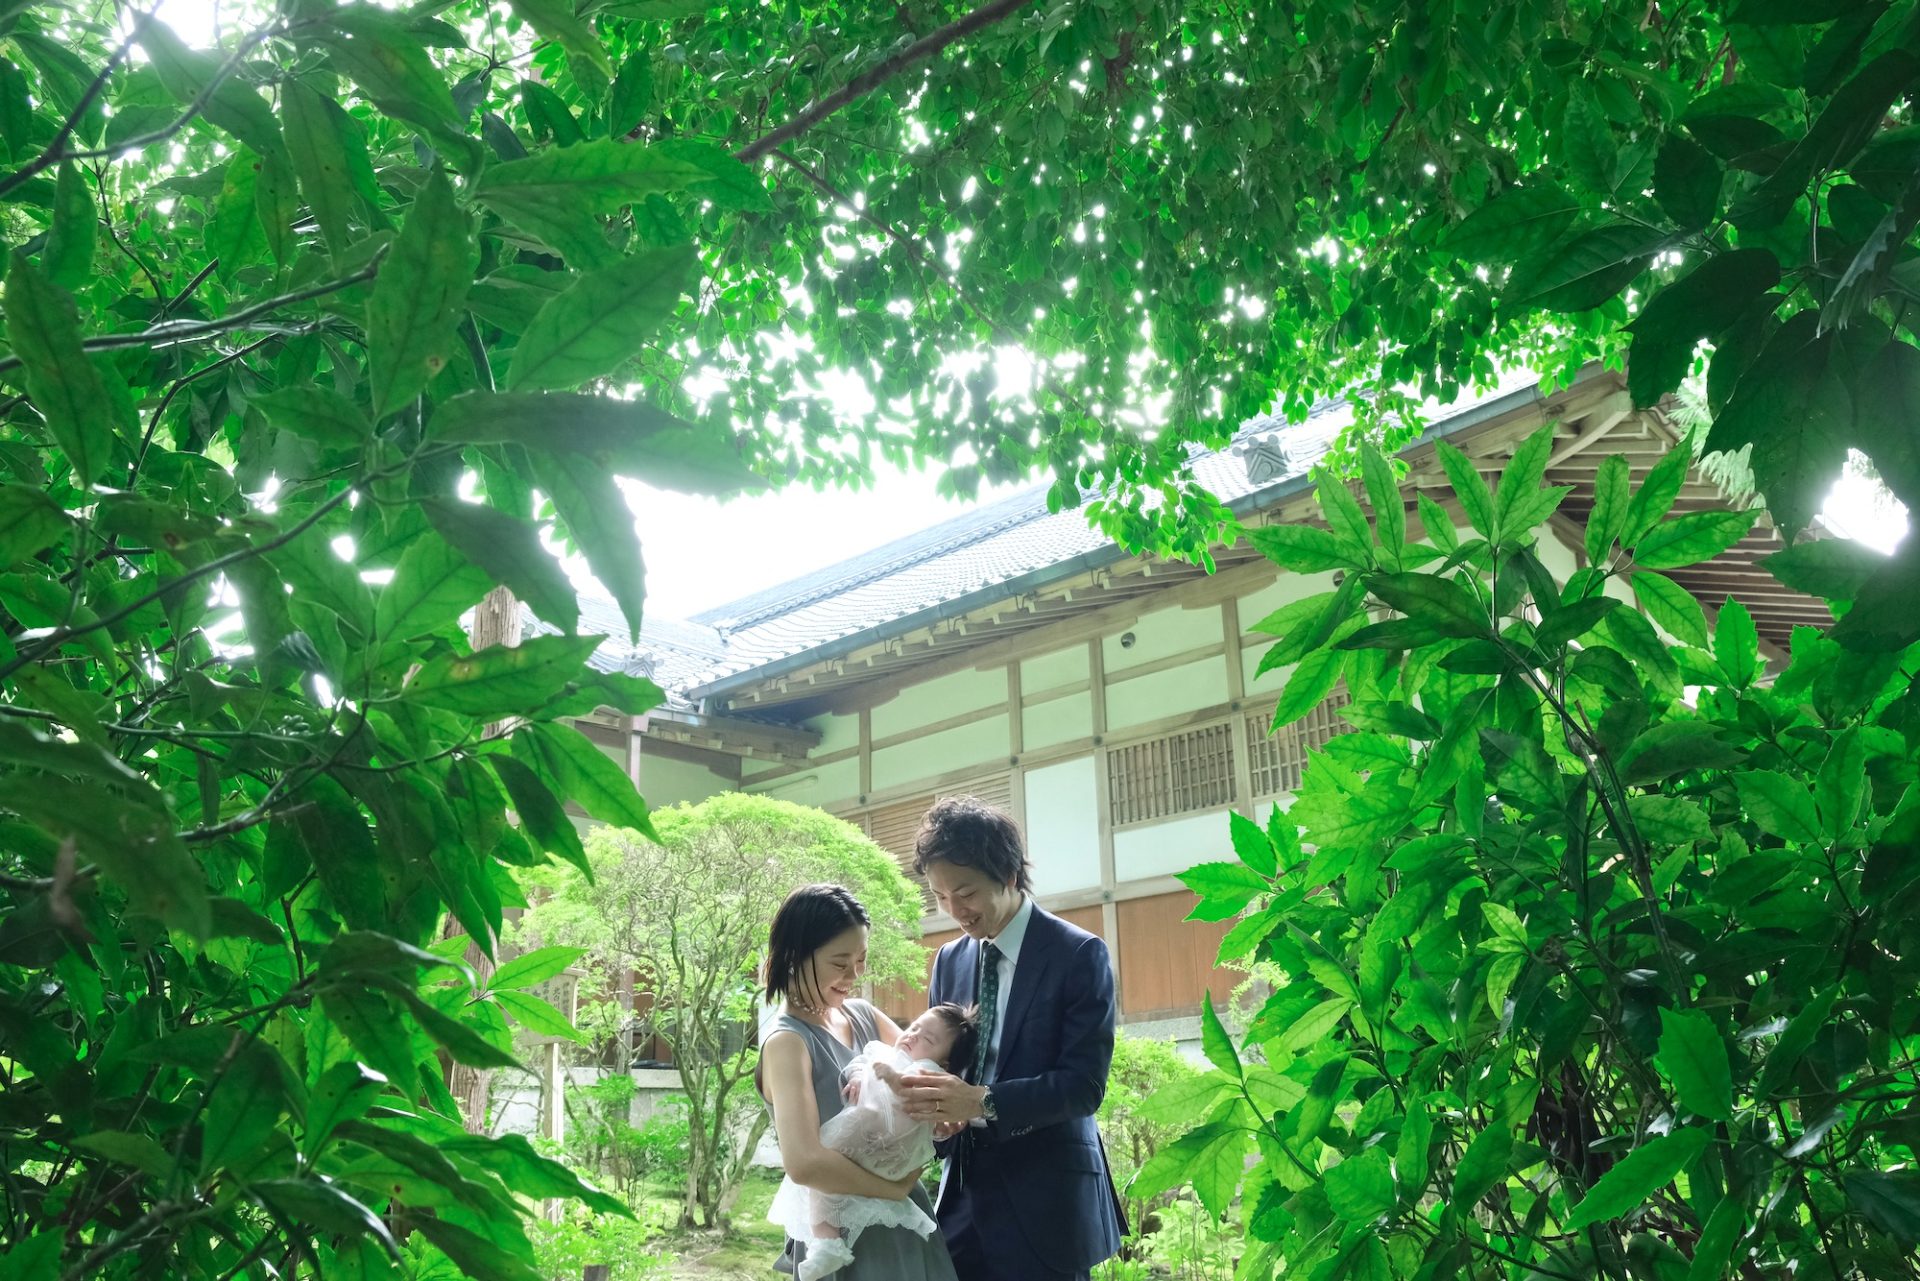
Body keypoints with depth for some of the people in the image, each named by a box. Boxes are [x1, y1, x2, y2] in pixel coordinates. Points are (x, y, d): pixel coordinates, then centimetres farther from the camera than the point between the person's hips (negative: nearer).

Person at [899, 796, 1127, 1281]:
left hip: (1045, 1200, -5)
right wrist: (938, 1116, -11)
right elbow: (936, 1058, 12)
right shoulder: (949, 961, 10)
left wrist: (982, 1102, -26)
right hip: (965, 1195, 5)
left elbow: (1084, 1083, -15)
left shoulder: (1078, 954, -9)